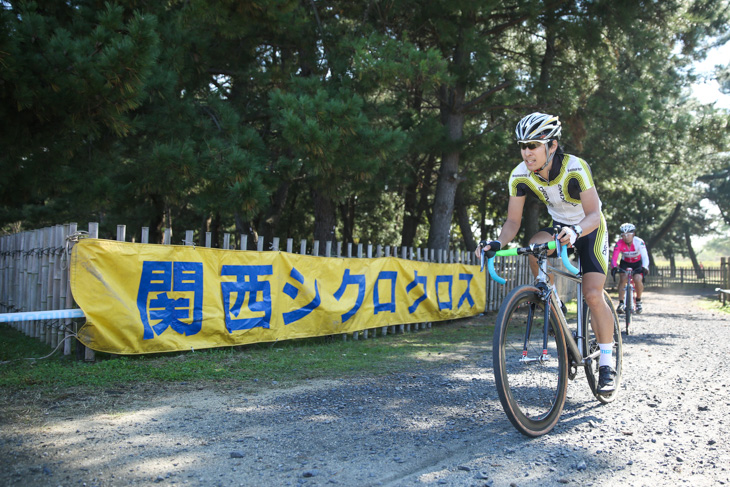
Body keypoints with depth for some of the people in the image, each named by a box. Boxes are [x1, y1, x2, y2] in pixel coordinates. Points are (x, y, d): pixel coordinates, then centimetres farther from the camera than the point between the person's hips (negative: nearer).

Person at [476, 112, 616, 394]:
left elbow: (593, 215, -36)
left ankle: (606, 364, 3)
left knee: (593, 295, -15)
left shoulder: (575, 169, -31)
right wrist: (497, 243, -35)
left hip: (589, 229, -3)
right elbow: (513, 221, -16)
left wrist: (576, 231, -57)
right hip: (558, 225, 4)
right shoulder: (520, 176, -19)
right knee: (535, 248, -31)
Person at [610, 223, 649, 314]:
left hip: (638, 263, -1)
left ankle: (638, 301, 3)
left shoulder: (639, 242, -28)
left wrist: (644, 268, -54)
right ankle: (621, 304, -18)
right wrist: (614, 267, -52)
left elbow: (645, 256, -36)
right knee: (622, 278, -23)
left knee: (638, 279, -22)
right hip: (625, 262, 1)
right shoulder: (619, 243, -25)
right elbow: (614, 257, -32)